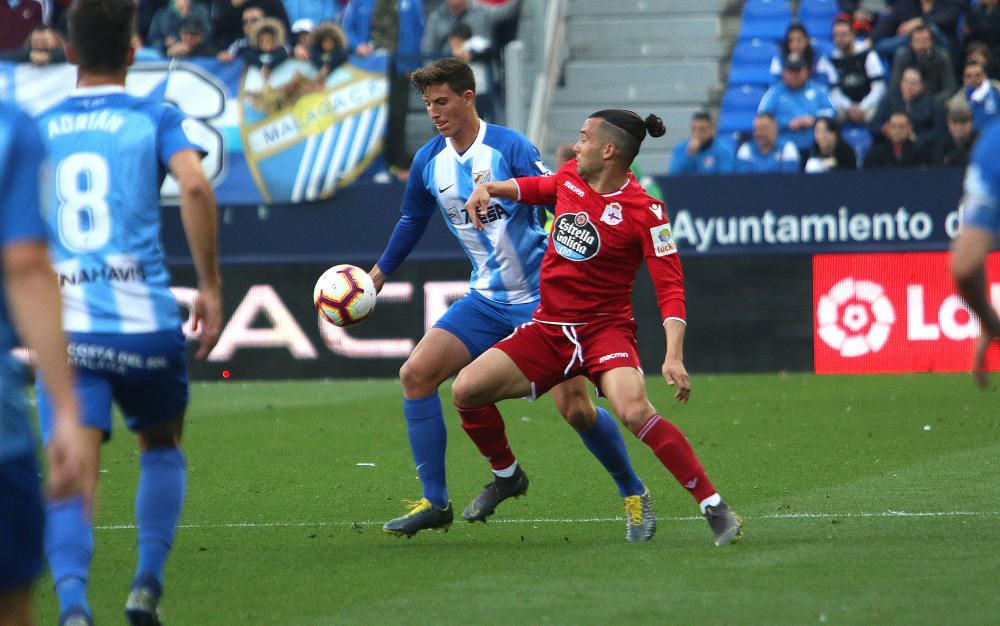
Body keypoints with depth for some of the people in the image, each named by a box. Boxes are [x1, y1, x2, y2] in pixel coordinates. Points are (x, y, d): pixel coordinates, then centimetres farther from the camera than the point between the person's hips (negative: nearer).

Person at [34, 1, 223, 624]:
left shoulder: (36, 130, 13)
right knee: (162, 447, 25)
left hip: (65, 328, 1)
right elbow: (195, 184, -13)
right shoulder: (157, 119, 6)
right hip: (145, 318, 0)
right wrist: (211, 285, -6)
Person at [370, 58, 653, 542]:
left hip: (540, 297, -6)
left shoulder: (510, 148, -16)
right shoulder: (428, 162, 3)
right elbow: (412, 222, 22)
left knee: (574, 408, -11)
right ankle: (434, 504, -1)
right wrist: (376, 276, 26)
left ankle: (634, 495, 13)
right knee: (416, 374, -8)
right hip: (485, 300, 6)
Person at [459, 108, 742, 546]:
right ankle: (506, 475, 22)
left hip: (604, 329, -6)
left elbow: (670, 288, -18)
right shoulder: (570, 177, 2)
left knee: (633, 410, -34)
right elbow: (540, 187, 28)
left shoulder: (643, 211, -17)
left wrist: (673, 356, -30)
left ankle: (714, 507, -25)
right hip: (547, 327, 6)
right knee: (465, 391, -7)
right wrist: (491, 189, 11)